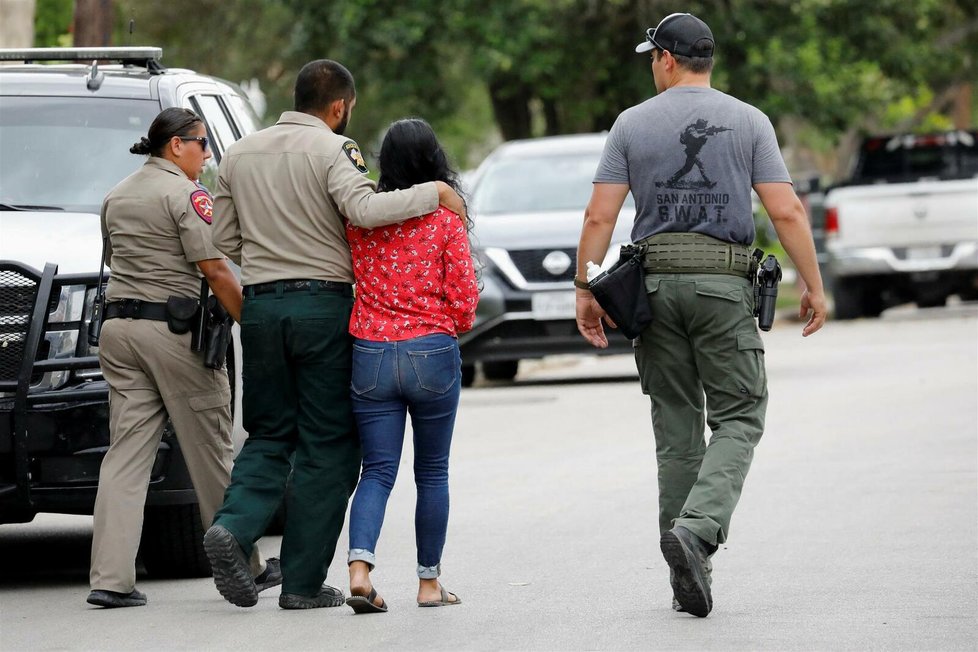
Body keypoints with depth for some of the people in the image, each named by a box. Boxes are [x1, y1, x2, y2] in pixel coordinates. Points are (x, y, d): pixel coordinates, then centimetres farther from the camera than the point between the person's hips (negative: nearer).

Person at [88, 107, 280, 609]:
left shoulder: (116, 196, 16)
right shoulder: (185, 194, -8)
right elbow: (214, 272, -13)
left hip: (118, 326, 7)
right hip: (173, 329, -7)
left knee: (126, 453, 2)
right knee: (210, 454, 4)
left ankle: (111, 578, -7)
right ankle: (245, 567, 14)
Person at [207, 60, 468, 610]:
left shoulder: (240, 154, 12)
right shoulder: (333, 149, -7)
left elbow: (225, 243, 14)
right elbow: (365, 209, -25)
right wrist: (434, 192, -16)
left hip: (261, 305, 5)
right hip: (324, 304, -5)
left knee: (270, 435, 15)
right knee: (327, 447, 2)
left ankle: (235, 527, -13)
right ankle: (304, 583, 1)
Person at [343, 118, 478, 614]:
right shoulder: (446, 219, -5)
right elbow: (464, 294, -3)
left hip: (370, 354, 2)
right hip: (432, 353, -2)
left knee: (377, 470, 5)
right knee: (432, 472, 12)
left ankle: (359, 568, -16)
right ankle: (429, 582, 16)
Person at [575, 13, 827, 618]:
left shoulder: (633, 124, 4)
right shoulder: (749, 121, 2)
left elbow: (600, 216, -3)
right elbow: (787, 211, -5)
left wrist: (586, 289, 2)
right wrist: (814, 286, 0)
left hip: (654, 280, 2)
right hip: (724, 281, -2)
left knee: (676, 428, 8)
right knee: (738, 419, 3)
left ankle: (689, 580, 9)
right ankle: (699, 529, -22)